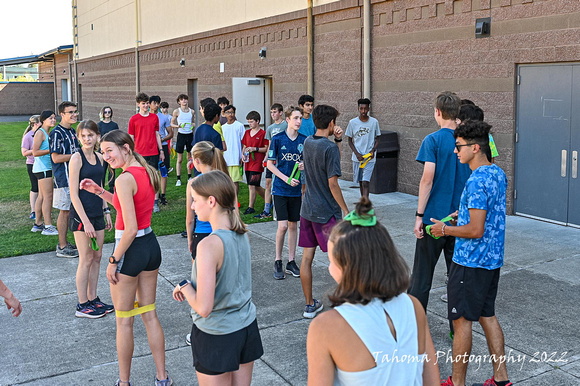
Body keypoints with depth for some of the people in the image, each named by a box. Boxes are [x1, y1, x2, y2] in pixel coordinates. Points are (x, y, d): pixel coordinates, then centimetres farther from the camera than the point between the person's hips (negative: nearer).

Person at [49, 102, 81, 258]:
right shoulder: (56, 133, -14)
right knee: (64, 211, -4)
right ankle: (62, 248, 4)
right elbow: (56, 158, -18)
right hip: (63, 178, -9)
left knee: (69, 210, 13)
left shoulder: (73, 131, 14)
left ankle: (64, 243, 23)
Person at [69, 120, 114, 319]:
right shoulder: (77, 158, -12)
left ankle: (93, 299, 23)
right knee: (86, 260, 0)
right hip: (81, 214, -7)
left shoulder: (99, 158, 9)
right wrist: (85, 222, -18)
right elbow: (74, 194, -15)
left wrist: (106, 212, 14)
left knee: (97, 257, 12)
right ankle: (82, 305, 11)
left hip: (97, 213, 7)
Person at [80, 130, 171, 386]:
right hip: (151, 245, 8)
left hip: (131, 249, -8)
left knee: (124, 321, 9)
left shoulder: (125, 179, -21)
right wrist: (99, 191, 12)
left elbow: (130, 229, -24)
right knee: (149, 313, 18)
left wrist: (114, 261, -16)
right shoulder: (148, 172, 5)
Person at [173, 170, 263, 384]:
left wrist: (184, 287, -10)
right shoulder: (242, 235, -3)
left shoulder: (209, 245, -27)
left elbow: (203, 307, -27)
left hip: (217, 336, -7)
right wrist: (190, 285, 9)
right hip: (247, 327, 7)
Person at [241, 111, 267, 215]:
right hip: (248, 163, 7)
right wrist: (243, 154, 2)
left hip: (257, 163, -7)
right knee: (256, 186, 12)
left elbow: (267, 148, -7)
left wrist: (255, 149, -16)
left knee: (252, 185, -9)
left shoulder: (263, 133, -7)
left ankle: (251, 207, -3)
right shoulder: (247, 132, 14)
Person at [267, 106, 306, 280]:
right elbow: (270, 164, -3)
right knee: (282, 226, -8)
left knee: (293, 225, 9)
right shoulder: (277, 139, -5)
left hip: (296, 189, 4)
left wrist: (305, 165, -9)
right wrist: (286, 179, -13)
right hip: (280, 189, -3)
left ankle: (291, 261, 19)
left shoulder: (304, 140, 4)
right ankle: (278, 262, 8)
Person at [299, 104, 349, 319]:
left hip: (307, 210, 7)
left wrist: (337, 139, 2)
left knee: (307, 257, 9)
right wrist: (345, 210, -12)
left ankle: (310, 305, 18)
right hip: (327, 212, -7)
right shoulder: (330, 148, -17)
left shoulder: (308, 142, 6)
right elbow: (332, 183, -19)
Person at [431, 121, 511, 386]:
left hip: (470, 262, -9)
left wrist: (445, 230, -11)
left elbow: (476, 230, -25)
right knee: (487, 315, 18)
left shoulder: (476, 182, -23)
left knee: (462, 320, 2)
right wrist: (464, 214, 16)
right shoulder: (498, 173, 7)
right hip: (493, 259, 9)